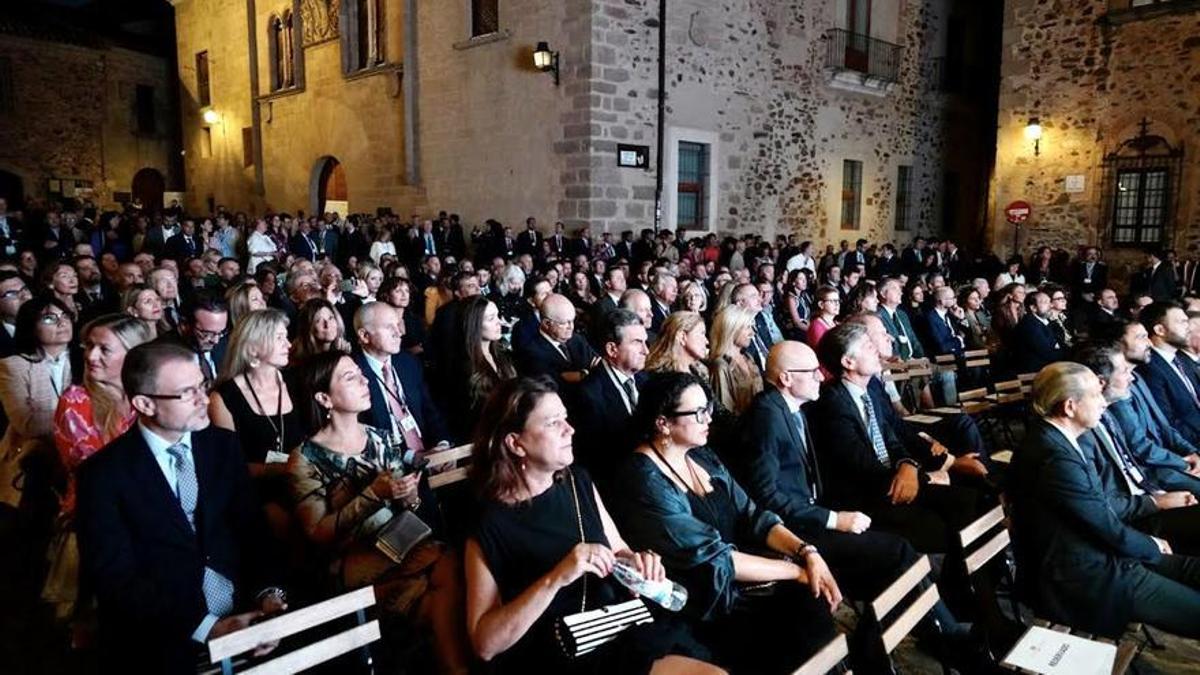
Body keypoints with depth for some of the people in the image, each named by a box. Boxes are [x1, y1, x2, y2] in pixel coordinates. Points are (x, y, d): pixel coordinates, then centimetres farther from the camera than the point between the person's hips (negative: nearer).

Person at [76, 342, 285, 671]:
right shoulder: (105, 474, -6)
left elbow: (252, 528, 6)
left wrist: (267, 592, -11)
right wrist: (205, 626, -16)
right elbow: (114, 577, -9)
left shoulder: (223, 445, 4)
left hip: (243, 623, 2)